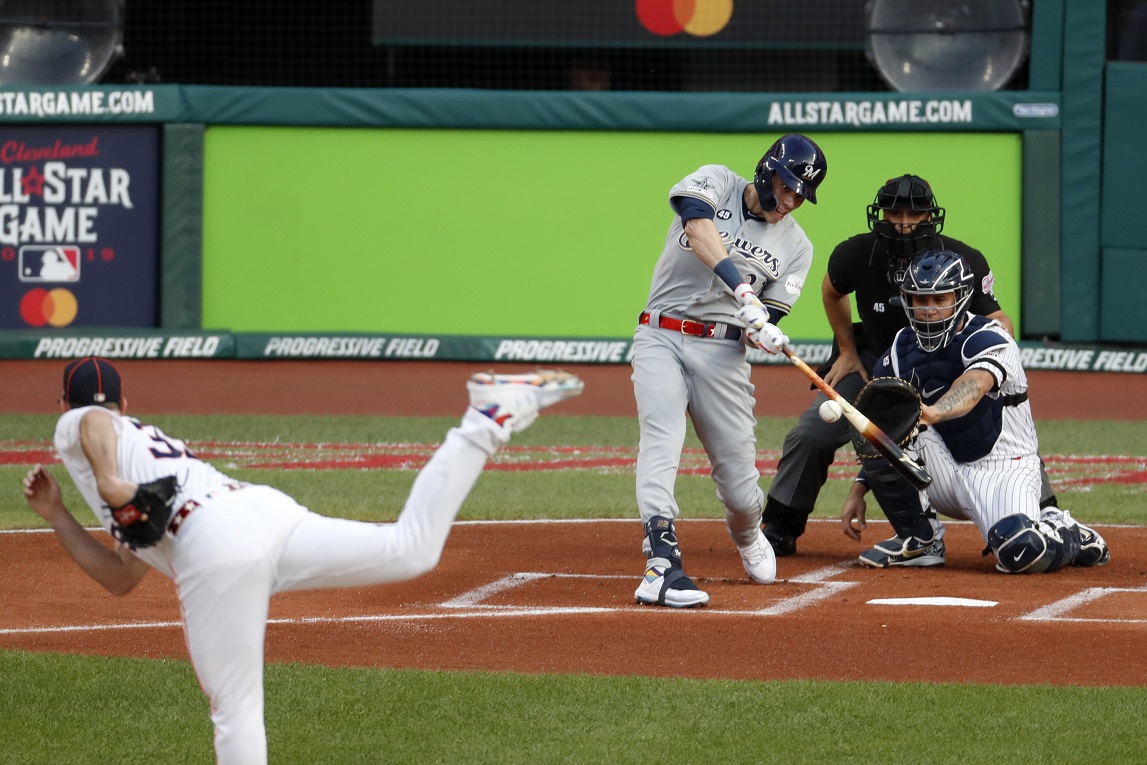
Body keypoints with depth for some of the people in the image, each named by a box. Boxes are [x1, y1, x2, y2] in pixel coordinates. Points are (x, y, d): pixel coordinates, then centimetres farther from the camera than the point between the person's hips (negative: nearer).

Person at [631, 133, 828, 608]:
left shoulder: (795, 246, 8)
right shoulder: (717, 183, 0)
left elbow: (767, 317, 4)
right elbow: (697, 222, -23)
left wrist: (765, 332, -22)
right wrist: (740, 287, -34)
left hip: (723, 352, 3)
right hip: (661, 338, -3)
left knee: (738, 468, 1)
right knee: (662, 439, -23)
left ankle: (746, 535, 37)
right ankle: (661, 564, -33)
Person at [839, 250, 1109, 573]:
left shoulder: (989, 340, -16)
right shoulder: (902, 350, 2)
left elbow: (975, 385, -39)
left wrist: (933, 413, -61)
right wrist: (857, 492, -5)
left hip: (1002, 470, -5)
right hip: (945, 471, 5)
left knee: (1021, 552, -34)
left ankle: (1071, 536, 5)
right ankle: (919, 539, -6)